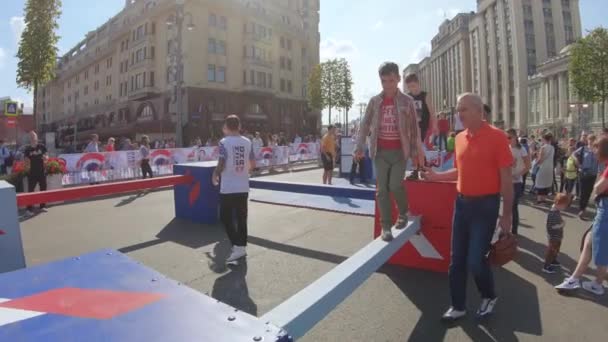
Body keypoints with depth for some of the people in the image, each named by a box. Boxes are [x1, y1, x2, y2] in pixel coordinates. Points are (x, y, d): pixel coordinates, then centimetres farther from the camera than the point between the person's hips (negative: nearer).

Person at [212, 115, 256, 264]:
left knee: (226, 218, 6)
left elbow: (221, 165, -15)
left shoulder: (224, 142, -10)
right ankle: (242, 247, 21)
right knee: (241, 218, 13)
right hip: (243, 187, 5)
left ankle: (237, 247, -2)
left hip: (228, 187, -5)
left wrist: (215, 176, 4)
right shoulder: (247, 142, 4)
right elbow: (253, 165, 8)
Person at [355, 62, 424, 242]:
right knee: (382, 189, 1)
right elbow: (365, 125, 4)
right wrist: (359, 147, -5)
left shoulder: (407, 101, 1)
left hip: (400, 151, -2)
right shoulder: (374, 101, 4)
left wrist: (416, 152, -3)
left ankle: (403, 213, 22)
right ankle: (386, 226, 9)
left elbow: (414, 128, 1)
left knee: (395, 185, -8)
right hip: (380, 152, 2)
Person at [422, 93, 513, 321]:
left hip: (485, 205, -6)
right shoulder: (460, 138, 7)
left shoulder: (496, 136, -11)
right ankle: (458, 306, 24)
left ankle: (489, 297, 29)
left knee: (475, 260, -2)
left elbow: (506, 178, -11)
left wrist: (506, 214, -11)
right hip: (462, 203, 6)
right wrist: (436, 176, 5)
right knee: (457, 259, 9)